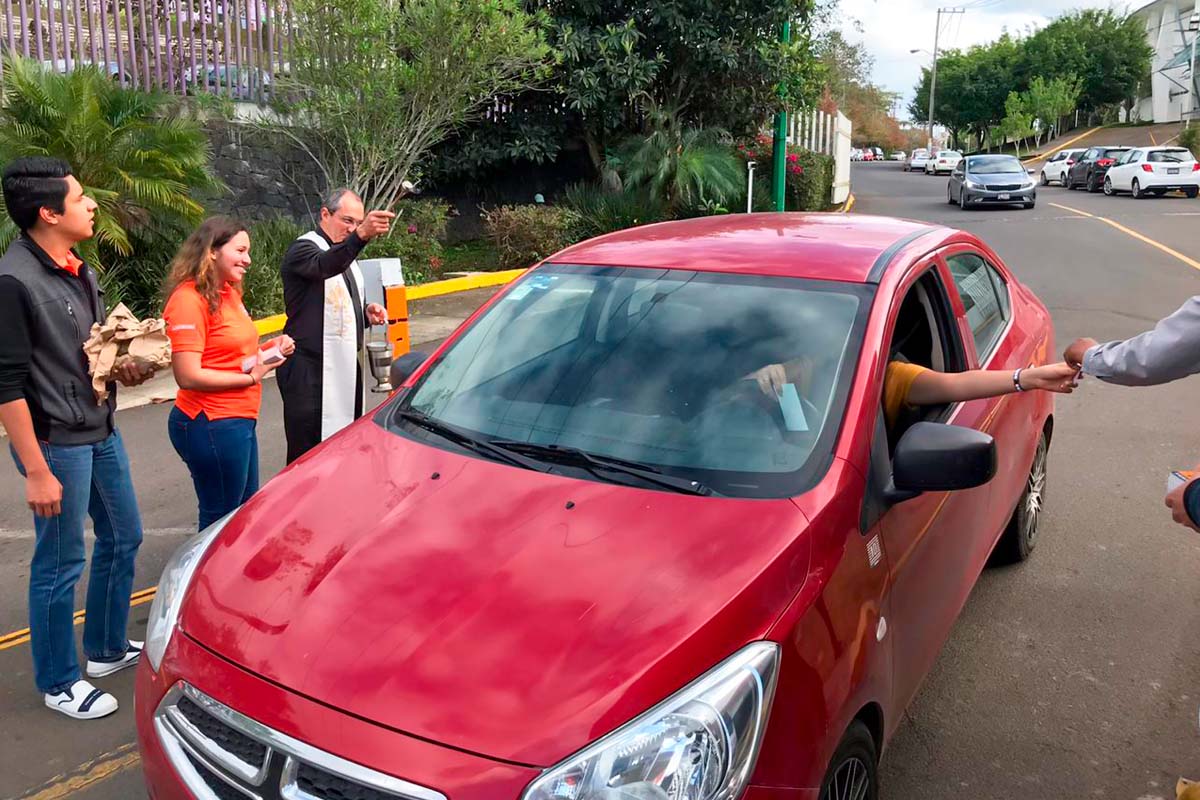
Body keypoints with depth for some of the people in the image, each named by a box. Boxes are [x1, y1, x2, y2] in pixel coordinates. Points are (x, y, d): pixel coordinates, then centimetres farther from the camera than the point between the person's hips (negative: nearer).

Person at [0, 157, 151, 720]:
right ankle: (58, 683, 23)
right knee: (61, 564, 4)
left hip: (101, 430, 9)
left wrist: (124, 367, 1)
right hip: (55, 442, -9)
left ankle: (108, 649, 38)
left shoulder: (76, 269, 7)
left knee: (122, 539, 19)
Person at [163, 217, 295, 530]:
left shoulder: (229, 293, 12)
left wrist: (266, 350, 6)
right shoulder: (189, 299, -16)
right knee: (222, 519, 2)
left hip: (239, 420, 9)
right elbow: (189, 376, -21)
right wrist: (252, 377, -14)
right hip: (212, 425, -9)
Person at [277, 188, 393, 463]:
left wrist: (366, 312, 5)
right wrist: (361, 235, -52)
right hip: (310, 370, -8)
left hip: (345, 366, 8)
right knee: (308, 453, -8)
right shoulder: (304, 249, -9)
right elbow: (325, 266, -35)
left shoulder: (344, 251, 18)